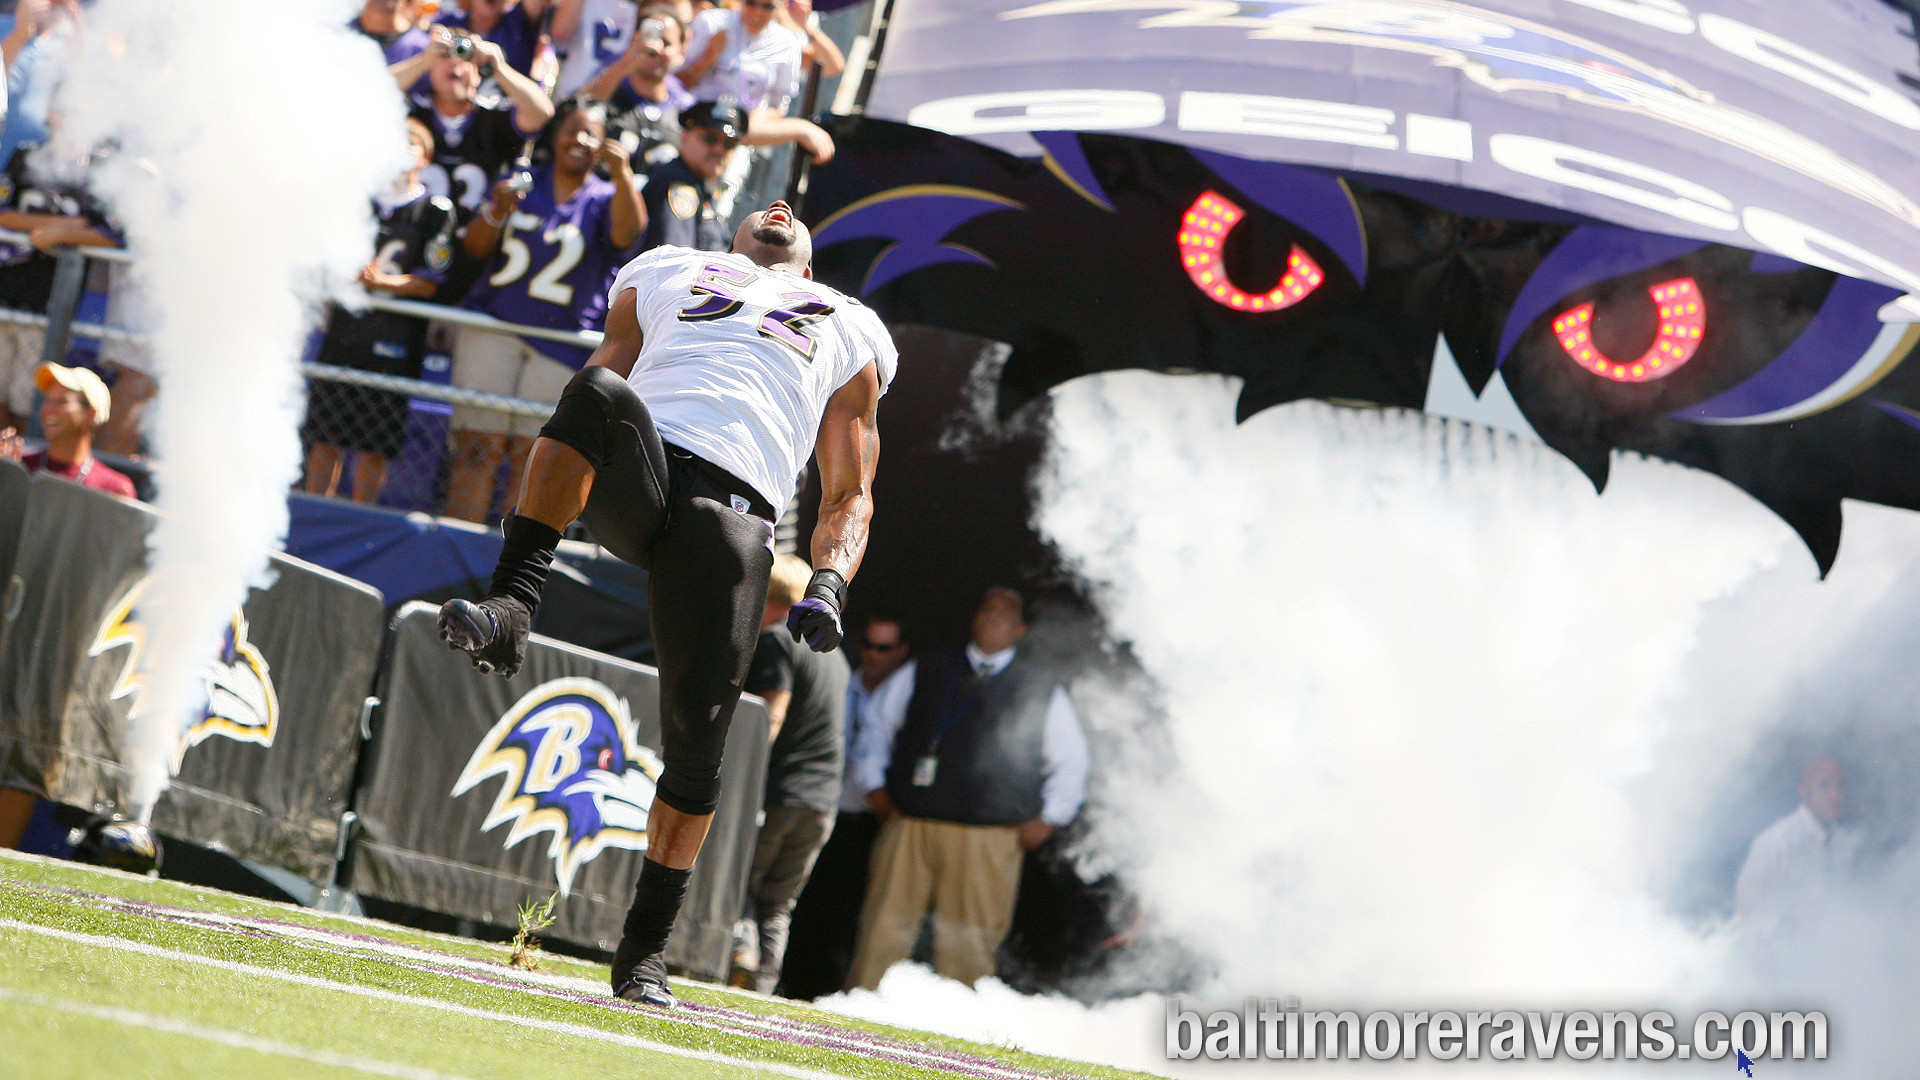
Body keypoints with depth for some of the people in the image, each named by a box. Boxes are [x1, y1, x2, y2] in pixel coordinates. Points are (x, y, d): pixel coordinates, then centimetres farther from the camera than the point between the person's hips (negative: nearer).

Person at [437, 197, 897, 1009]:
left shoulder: (848, 333, 33)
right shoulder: (668, 276, 33)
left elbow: (850, 496, 26)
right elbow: (601, 393, 25)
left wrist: (829, 586, 3)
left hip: (730, 507, 1)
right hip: (633, 481, 0)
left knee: (697, 735, -13)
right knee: (599, 388, -36)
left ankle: (644, 951, 2)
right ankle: (509, 611, -38)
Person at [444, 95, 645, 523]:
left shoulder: (606, 199, 6)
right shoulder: (522, 183, 14)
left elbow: (628, 234, -18)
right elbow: (475, 247, 10)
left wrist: (621, 173, -35)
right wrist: (497, 213, -12)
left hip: (559, 347, -1)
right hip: (493, 328, 1)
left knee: (530, 457, -5)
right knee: (478, 448, -8)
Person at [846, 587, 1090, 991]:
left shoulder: (1043, 692, 12)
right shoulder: (928, 671, 16)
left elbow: (1070, 761, 17)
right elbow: (876, 723, 23)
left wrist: (1048, 819, 7)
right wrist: (877, 787, 13)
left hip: (987, 839, -1)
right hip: (909, 826, 1)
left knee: (967, 942, -5)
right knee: (883, 928, -3)